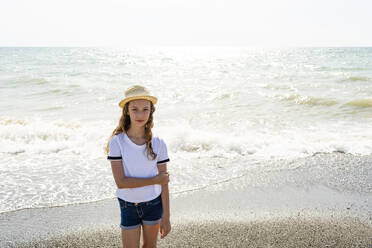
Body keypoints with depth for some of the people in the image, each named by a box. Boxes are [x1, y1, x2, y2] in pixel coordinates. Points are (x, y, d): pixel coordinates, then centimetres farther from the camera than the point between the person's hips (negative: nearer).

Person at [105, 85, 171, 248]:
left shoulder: (158, 144, -9)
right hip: (128, 206, -1)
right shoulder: (117, 142, -15)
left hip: (153, 204, 2)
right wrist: (155, 180, -17)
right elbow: (120, 182, -19)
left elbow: (164, 182, -5)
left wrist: (166, 217, -4)